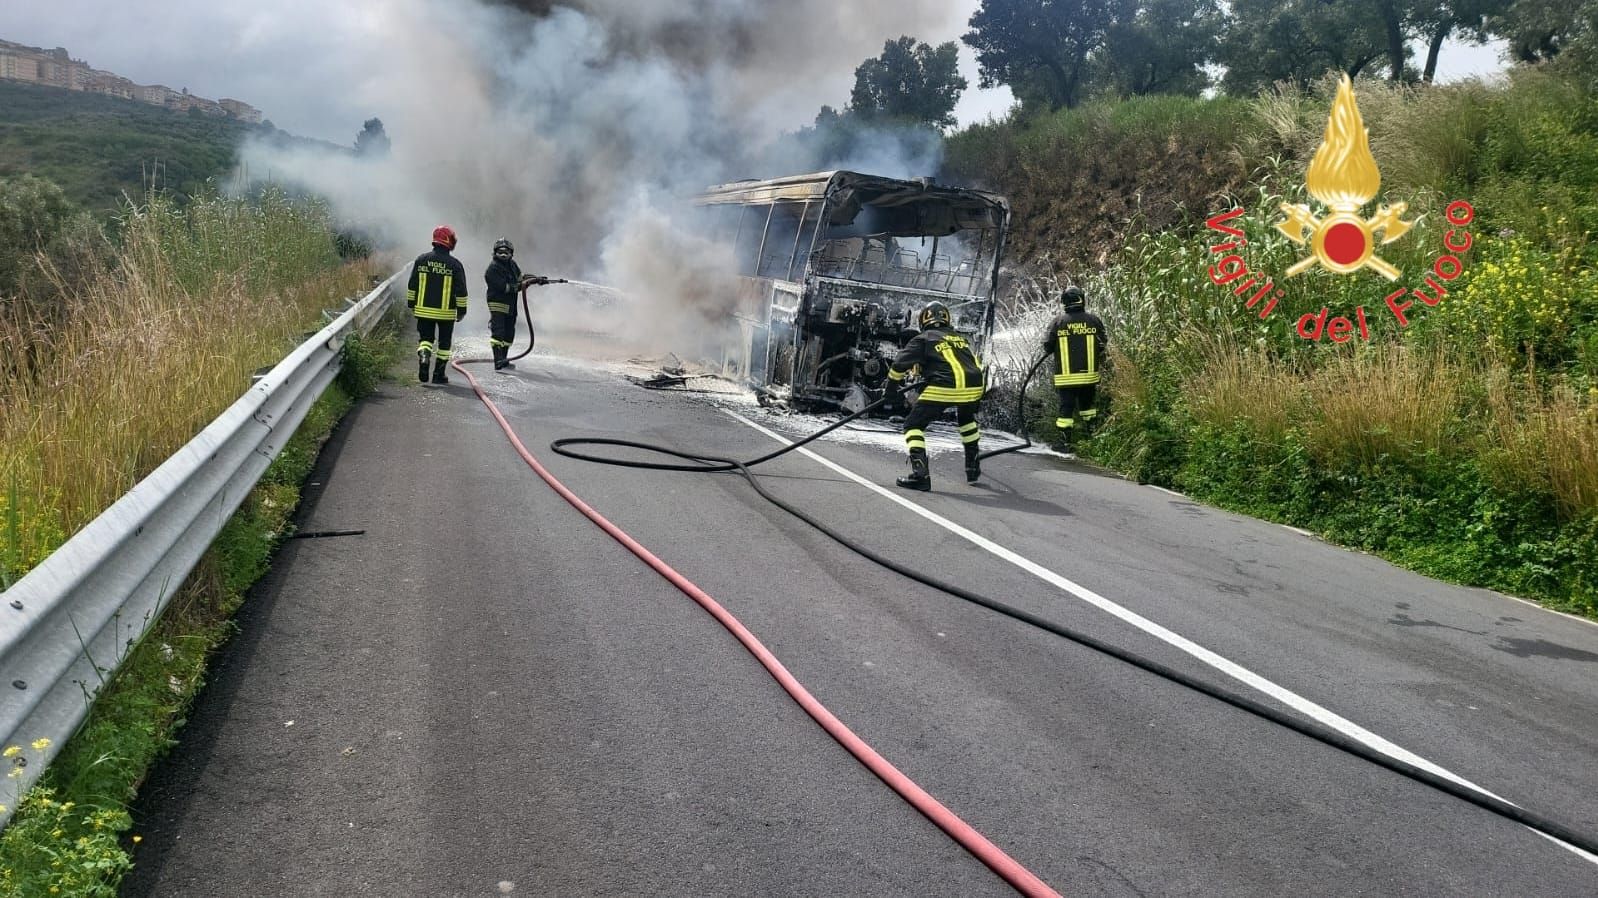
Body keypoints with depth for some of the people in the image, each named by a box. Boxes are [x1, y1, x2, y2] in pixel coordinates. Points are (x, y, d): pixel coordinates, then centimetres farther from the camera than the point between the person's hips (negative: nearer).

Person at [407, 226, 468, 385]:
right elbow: (461, 291, -5)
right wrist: (462, 310, 4)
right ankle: (439, 374, 11)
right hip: (446, 312, -2)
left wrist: (412, 304, 16)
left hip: (424, 310, 2)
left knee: (425, 338, 13)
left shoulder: (421, 260, 1)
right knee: (444, 342, 10)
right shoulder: (455, 264, -8)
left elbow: (412, 285, 6)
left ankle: (423, 358, -15)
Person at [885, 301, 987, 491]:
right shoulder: (961, 339, 27)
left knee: (914, 425, 7)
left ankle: (920, 474, -10)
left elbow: (900, 363, 6)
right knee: (966, 418, 36)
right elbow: (976, 364, 31)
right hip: (974, 388, 5)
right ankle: (973, 467, 38)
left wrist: (893, 386, 20)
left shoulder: (923, 339, 12)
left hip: (943, 389, -5)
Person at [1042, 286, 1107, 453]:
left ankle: (1065, 441, 3)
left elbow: (1048, 347, -4)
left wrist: (1049, 351, 19)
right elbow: (1104, 344, 3)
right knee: (1087, 404, 19)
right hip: (1089, 374, 2)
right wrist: (1101, 363, 21)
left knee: (1066, 407, 3)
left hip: (1066, 375, -2)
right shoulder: (1093, 320, -4)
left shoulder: (1058, 322, -8)